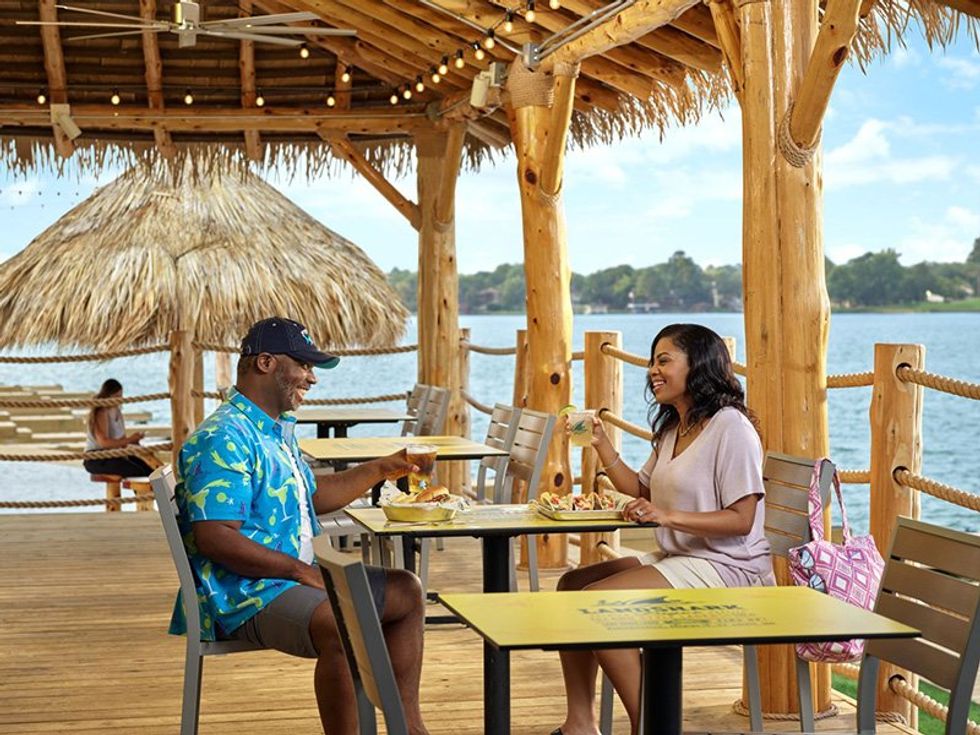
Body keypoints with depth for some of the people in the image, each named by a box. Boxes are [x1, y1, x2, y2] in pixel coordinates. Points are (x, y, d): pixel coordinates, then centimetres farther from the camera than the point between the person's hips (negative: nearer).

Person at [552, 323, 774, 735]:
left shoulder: (730, 427, -14)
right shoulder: (673, 429, 16)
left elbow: (741, 520, -20)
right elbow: (640, 489, 24)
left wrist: (669, 516, -28)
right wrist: (601, 444, 11)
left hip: (726, 568, -10)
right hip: (677, 559, 10)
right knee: (571, 584, 3)